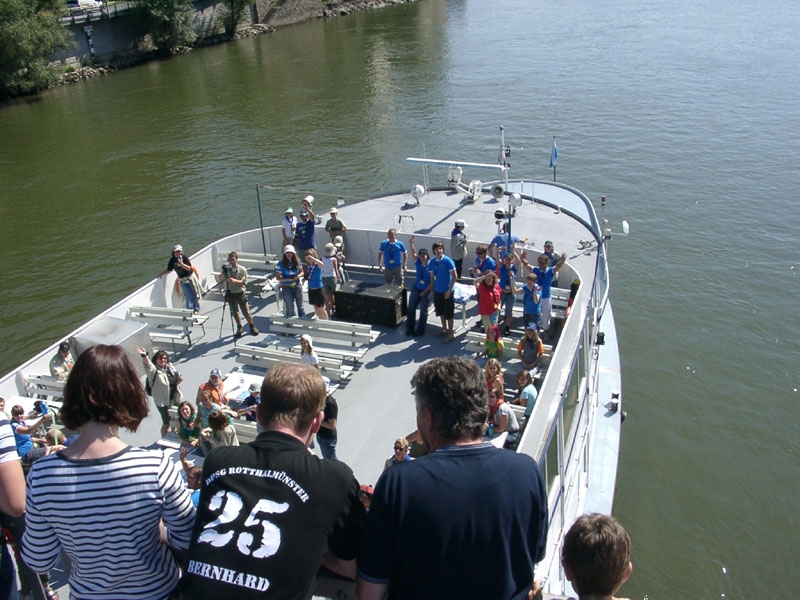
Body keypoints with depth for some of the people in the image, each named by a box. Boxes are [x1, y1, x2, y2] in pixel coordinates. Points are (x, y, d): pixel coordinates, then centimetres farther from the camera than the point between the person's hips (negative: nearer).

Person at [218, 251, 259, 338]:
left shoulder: (242, 269, -7)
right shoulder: (227, 269, 0)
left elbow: (244, 282, -13)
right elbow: (219, 280, -2)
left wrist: (235, 280, -29)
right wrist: (223, 273, -19)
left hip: (240, 293, -3)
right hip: (230, 294, 3)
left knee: (246, 311, 2)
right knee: (234, 312, 12)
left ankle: (252, 327, 20)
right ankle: (239, 328, 27)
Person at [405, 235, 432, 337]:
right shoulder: (417, 263, -2)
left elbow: (432, 282, -13)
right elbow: (413, 254, -19)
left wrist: (424, 292, -11)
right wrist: (411, 244, -35)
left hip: (426, 291, -4)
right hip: (416, 288, 4)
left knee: (423, 310, 3)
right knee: (411, 308, 6)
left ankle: (420, 330, 13)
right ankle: (410, 328, 18)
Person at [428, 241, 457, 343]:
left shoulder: (448, 261, -15)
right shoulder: (432, 262, 2)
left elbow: (454, 276, -13)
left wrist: (449, 290, -16)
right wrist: (432, 290, 10)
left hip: (446, 292, -6)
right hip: (437, 291, 6)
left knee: (448, 314, 2)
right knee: (440, 312, 19)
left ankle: (450, 334, 12)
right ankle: (444, 329, 36)